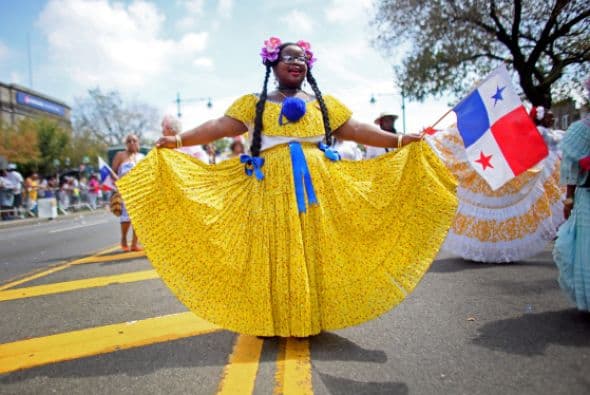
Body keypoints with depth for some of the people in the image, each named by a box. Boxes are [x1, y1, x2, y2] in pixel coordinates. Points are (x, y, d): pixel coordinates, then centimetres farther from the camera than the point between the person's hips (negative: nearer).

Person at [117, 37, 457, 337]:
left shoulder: (323, 102, 16)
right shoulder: (254, 103, 11)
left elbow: (356, 129, 11)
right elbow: (221, 126, 2)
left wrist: (399, 141, 3)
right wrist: (179, 140, -9)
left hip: (318, 186, 2)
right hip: (273, 187, -1)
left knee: (315, 249, 2)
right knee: (275, 251, -1)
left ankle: (314, 316, 14)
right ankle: (276, 320, 10)